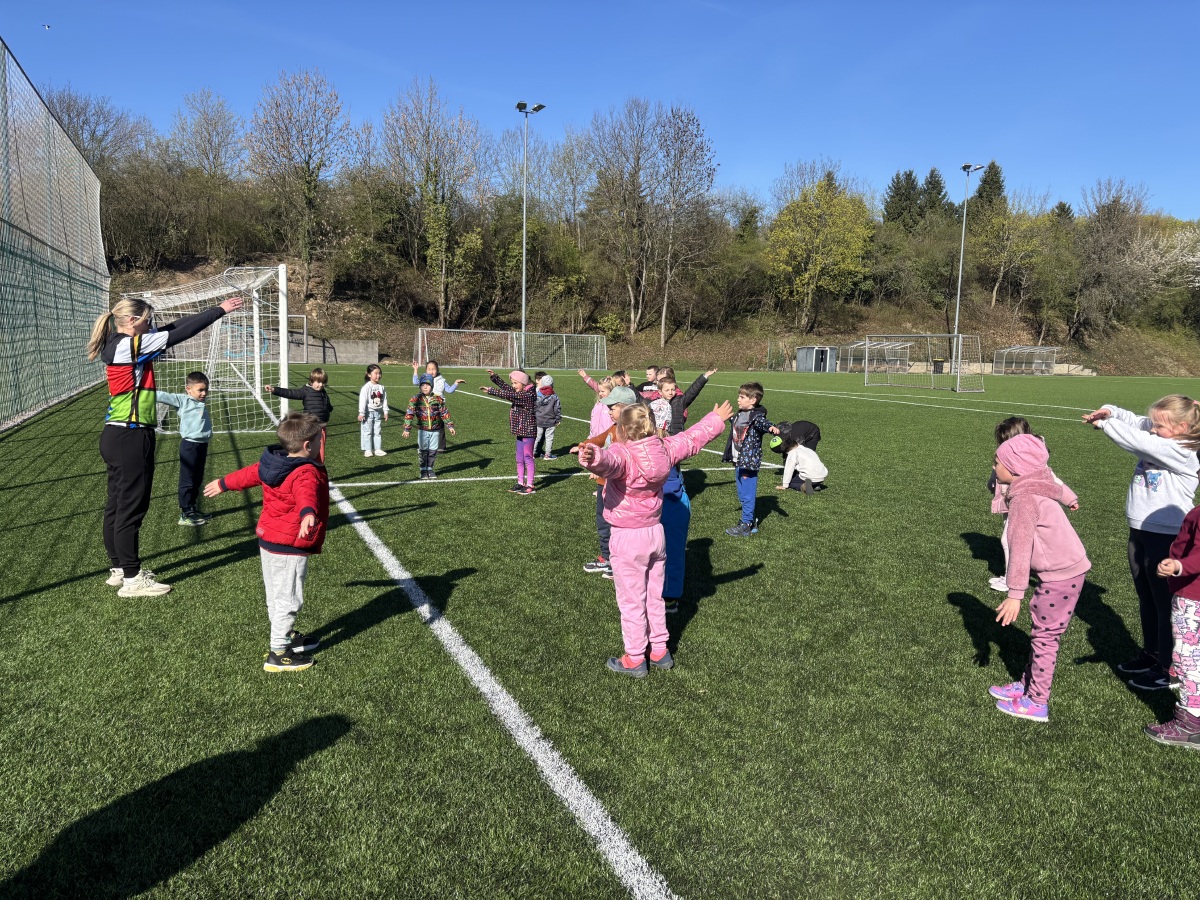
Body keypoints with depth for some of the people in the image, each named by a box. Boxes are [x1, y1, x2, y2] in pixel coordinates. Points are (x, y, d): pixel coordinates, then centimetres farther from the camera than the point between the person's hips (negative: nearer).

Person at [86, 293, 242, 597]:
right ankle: (132, 579, 5)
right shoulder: (129, 345, -15)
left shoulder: (119, 345, 11)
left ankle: (119, 569, 27)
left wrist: (215, 311, 9)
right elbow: (177, 335, -14)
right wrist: (219, 310, -8)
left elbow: (171, 328, 11)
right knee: (132, 507, -3)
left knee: (117, 504, 16)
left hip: (118, 436, 10)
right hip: (131, 438, -10)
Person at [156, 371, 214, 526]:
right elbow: (163, 396, -16)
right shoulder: (183, 401, -8)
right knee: (187, 481, -1)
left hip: (202, 445, 8)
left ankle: (192, 509, 29)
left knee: (197, 480, 17)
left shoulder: (201, 403, 11)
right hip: (190, 446, -7)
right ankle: (185, 515, 5)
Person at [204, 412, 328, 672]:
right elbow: (306, 494, -46)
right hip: (290, 548, -10)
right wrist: (308, 514, -66)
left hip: (268, 542, 10)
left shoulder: (270, 464, 6)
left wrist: (223, 484, 40)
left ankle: (286, 636, 40)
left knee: (276, 596, 22)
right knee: (288, 599, -2)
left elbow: (247, 474, 23)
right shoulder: (307, 473, -24)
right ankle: (278, 654, 4)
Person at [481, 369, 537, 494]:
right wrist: (494, 377, 9)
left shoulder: (528, 394, -18)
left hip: (528, 431, -9)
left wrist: (490, 391, -23)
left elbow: (509, 395, -24)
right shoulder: (519, 393, 10)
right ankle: (521, 483, 21)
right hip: (520, 431, 9)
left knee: (528, 458, -3)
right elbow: (506, 387, 18)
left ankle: (530, 485, 2)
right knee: (519, 459, 13)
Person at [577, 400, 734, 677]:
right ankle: (660, 651, 31)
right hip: (655, 533, 6)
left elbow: (607, 461, -48)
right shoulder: (664, 449, -4)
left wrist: (592, 457, -69)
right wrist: (716, 419, 29)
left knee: (631, 601, 6)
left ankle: (635, 659, 16)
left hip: (628, 539, -6)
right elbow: (692, 438, 13)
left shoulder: (622, 454, -23)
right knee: (655, 597, 20)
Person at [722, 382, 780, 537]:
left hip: (749, 462, -9)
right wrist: (730, 456, 29)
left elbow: (764, 423, -36)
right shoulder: (739, 415, 11)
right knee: (742, 495, 17)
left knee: (747, 495, -2)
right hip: (738, 462, 9)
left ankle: (746, 526, 7)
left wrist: (772, 428, -58)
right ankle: (751, 521, 29)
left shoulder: (756, 417, -14)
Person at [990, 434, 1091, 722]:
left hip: (1061, 576, -9)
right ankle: (1027, 685, 32)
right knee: (1041, 632, 19)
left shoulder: (1024, 498, -21)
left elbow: (1020, 548, -24)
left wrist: (1015, 594, -23)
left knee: (1044, 636, 1)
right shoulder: (1035, 490, 9)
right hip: (1068, 570, 9)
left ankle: (1037, 704, 11)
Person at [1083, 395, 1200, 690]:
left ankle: (1167, 670, 13)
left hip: (1166, 537, -8)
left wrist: (1104, 422, -16)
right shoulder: (1155, 444, 5)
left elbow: (1139, 441, -25)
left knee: (1164, 603, 2)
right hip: (1140, 531, 9)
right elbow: (1135, 424, 4)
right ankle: (1150, 655, 34)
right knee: (1146, 599, 19)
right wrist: (1111, 411, -17)